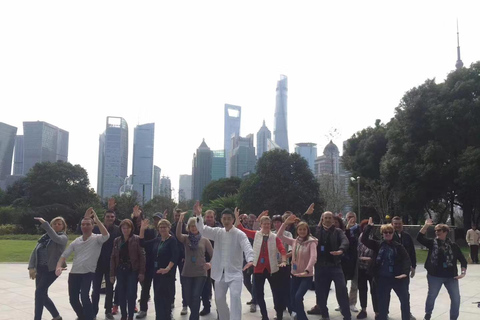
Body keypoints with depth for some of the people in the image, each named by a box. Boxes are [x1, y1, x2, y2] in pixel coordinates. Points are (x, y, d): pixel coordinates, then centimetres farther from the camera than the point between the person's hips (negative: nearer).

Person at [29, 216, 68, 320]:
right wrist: (31, 267, -5)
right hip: (40, 269, 7)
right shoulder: (44, 237, 12)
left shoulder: (63, 237, -4)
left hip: (52, 269, -6)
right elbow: (34, 252, 8)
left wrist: (45, 223, -28)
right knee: (42, 294, 9)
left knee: (39, 291, -18)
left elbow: (55, 238, -29)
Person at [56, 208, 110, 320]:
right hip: (74, 273, 6)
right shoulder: (76, 241, 10)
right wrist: (58, 267, -9)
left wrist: (96, 218, -30)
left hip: (88, 273, -6)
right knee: (73, 299, 12)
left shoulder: (97, 239, -6)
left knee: (84, 297, -21)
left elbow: (106, 235, -29)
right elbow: (64, 255, 11)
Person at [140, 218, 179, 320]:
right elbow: (142, 244, 11)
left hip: (167, 273, -7)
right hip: (157, 272, 7)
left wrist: (167, 268, -32)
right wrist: (142, 229, 1)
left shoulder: (172, 240, -9)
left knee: (165, 297, -8)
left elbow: (175, 256, -20)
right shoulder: (157, 240, 11)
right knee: (157, 298, 14)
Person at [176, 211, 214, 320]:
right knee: (188, 297, 10)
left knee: (196, 297, -10)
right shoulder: (185, 238, 3)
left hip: (200, 273, -2)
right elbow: (178, 235, -20)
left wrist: (211, 264, -15)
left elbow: (213, 254, 4)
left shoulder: (204, 240, 1)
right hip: (187, 273, 2)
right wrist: (180, 221, -32)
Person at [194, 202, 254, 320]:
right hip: (220, 272, 5)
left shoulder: (239, 234, -8)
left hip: (234, 272, -5)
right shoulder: (217, 232, 5)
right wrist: (198, 215, -21)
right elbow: (203, 230, -4)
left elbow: (247, 247, -22)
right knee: (219, 299, 15)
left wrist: (250, 260, -43)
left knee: (235, 296, -22)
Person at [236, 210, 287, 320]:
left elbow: (282, 250, -10)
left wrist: (283, 261, -26)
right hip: (258, 269, 2)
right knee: (259, 294, 8)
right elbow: (241, 229, -1)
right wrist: (237, 217, -12)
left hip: (272, 269, -1)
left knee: (277, 292, 3)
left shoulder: (275, 237, -2)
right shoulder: (256, 234, 2)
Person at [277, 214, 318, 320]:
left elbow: (313, 257, -25)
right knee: (293, 298, 9)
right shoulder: (294, 241, 5)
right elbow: (280, 235, 4)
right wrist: (286, 223, -6)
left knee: (298, 297, -20)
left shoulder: (311, 242, -11)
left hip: (307, 276, -6)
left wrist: (307, 271, -38)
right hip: (295, 275, 6)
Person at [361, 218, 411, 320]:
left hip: (397, 278, -1)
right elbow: (364, 239, -5)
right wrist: (369, 226, -10)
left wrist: (405, 272, -20)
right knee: (382, 302, 8)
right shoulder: (378, 244, 4)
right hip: (383, 278, 1)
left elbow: (406, 259, -6)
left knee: (405, 300, 4)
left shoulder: (398, 246, 0)